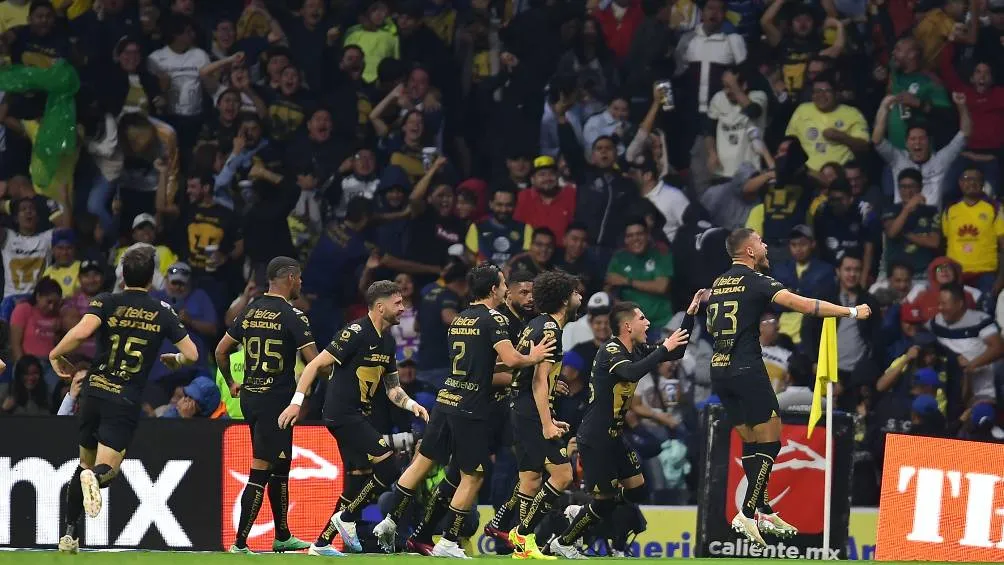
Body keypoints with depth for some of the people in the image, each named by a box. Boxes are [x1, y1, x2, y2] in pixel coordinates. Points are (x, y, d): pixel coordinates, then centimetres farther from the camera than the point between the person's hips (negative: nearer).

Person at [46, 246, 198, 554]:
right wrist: (175, 360, 28)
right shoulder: (162, 312, 5)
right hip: (127, 402, -1)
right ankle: (96, 478, -43)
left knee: (85, 464, 18)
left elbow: (82, 331, -19)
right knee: (107, 469, -5)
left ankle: (69, 534, 13)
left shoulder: (106, 302, 0)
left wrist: (56, 355, -2)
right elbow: (192, 354, 5)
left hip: (95, 393, 2)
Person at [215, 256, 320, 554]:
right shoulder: (292, 316, -13)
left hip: (250, 396, 8)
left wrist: (230, 383, 29)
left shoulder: (250, 311, 9)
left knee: (281, 467, 20)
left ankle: (282, 536, 29)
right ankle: (240, 543, -11)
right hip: (276, 400, -8)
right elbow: (315, 362, -15)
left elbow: (221, 351, 14)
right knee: (260, 472, -7)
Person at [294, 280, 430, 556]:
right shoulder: (357, 332, -15)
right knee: (387, 468, -15)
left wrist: (412, 404, 0)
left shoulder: (387, 340, 12)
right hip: (344, 415, -10)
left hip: (358, 416, 10)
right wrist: (297, 401, -22)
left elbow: (392, 387, 19)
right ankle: (346, 519, -1)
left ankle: (322, 544, 17)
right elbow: (316, 365, -15)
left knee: (358, 481, 11)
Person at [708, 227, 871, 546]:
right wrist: (851, 313, -11)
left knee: (751, 443, 15)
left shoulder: (719, 284, 14)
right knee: (770, 443, -3)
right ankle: (747, 515, -9)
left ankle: (764, 512, 18)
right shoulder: (754, 280, -8)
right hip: (746, 370, -8)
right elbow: (804, 305, -16)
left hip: (719, 372, 8)